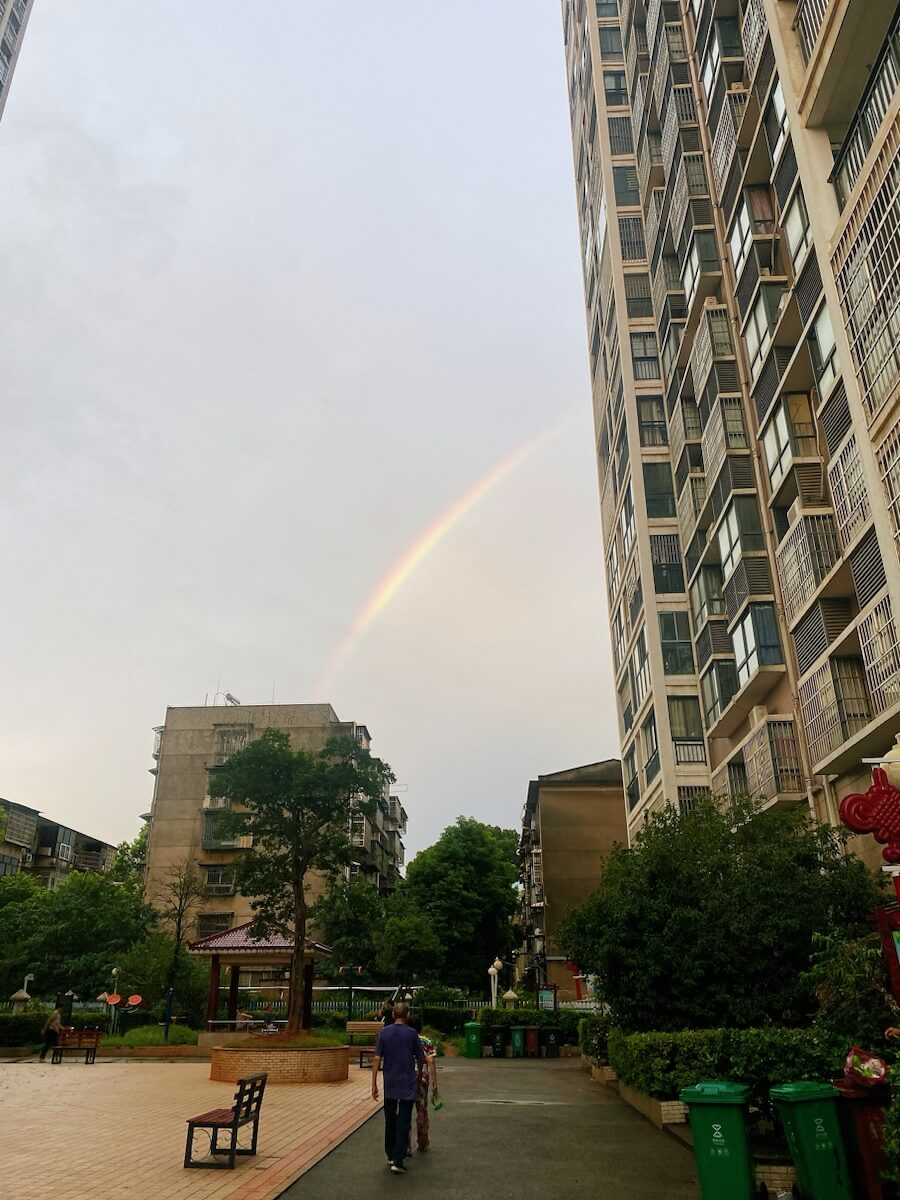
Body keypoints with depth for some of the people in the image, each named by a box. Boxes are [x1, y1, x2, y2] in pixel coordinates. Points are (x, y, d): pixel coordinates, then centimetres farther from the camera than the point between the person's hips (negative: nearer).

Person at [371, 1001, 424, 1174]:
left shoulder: (384, 1032, -1)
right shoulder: (412, 1033, -7)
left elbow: (377, 1059, -4)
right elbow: (421, 1059, 2)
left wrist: (374, 1084, 1)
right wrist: (419, 1071, 23)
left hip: (390, 1085, 3)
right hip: (408, 1085, -3)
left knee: (390, 1121, 17)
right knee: (403, 1123, 0)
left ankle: (391, 1156, 27)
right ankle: (397, 1161, -6)